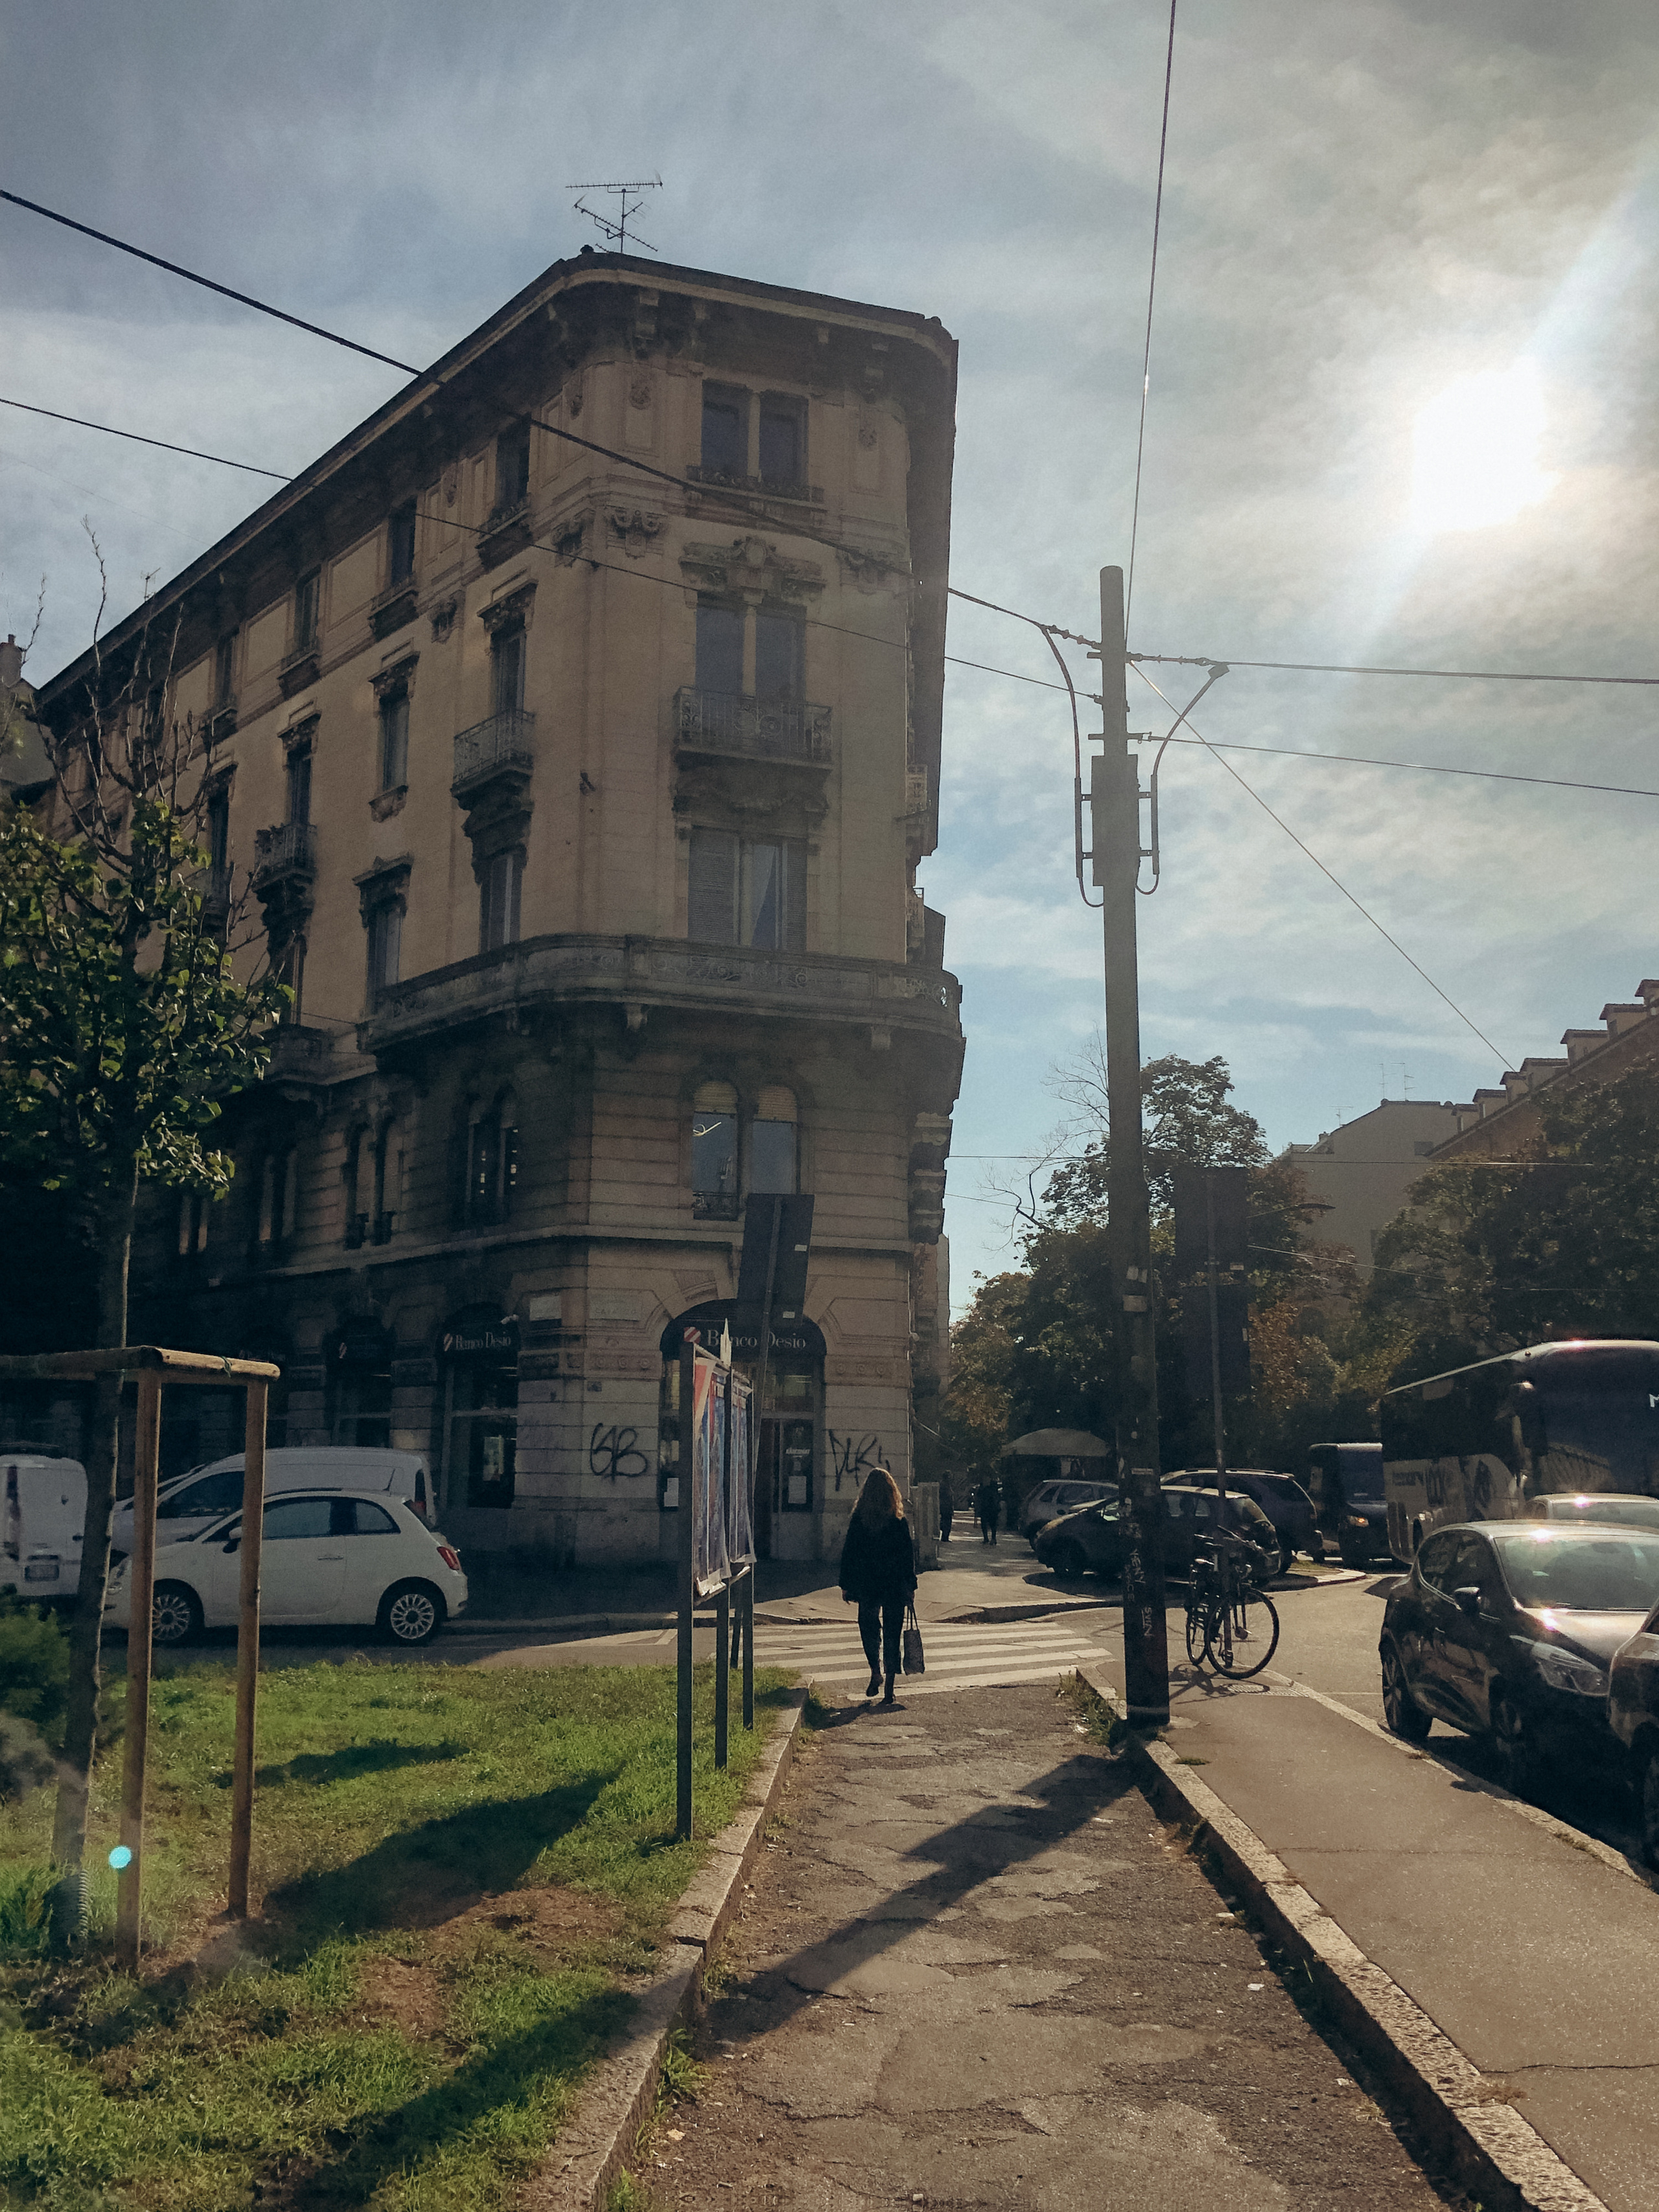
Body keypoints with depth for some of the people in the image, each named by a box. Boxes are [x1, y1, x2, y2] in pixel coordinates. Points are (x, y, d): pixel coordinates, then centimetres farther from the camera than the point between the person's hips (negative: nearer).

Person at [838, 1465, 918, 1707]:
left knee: (869, 1628, 21)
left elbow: (848, 1553, -1)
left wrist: (846, 1585, 5)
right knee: (892, 1633, 5)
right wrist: (910, 1585, 4)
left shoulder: (859, 1519, -4)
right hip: (895, 1586, 0)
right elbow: (909, 1555, -3)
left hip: (867, 1585, 0)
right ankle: (889, 1691, 3)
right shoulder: (899, 1521, -5)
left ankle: (875, 1672, 6)